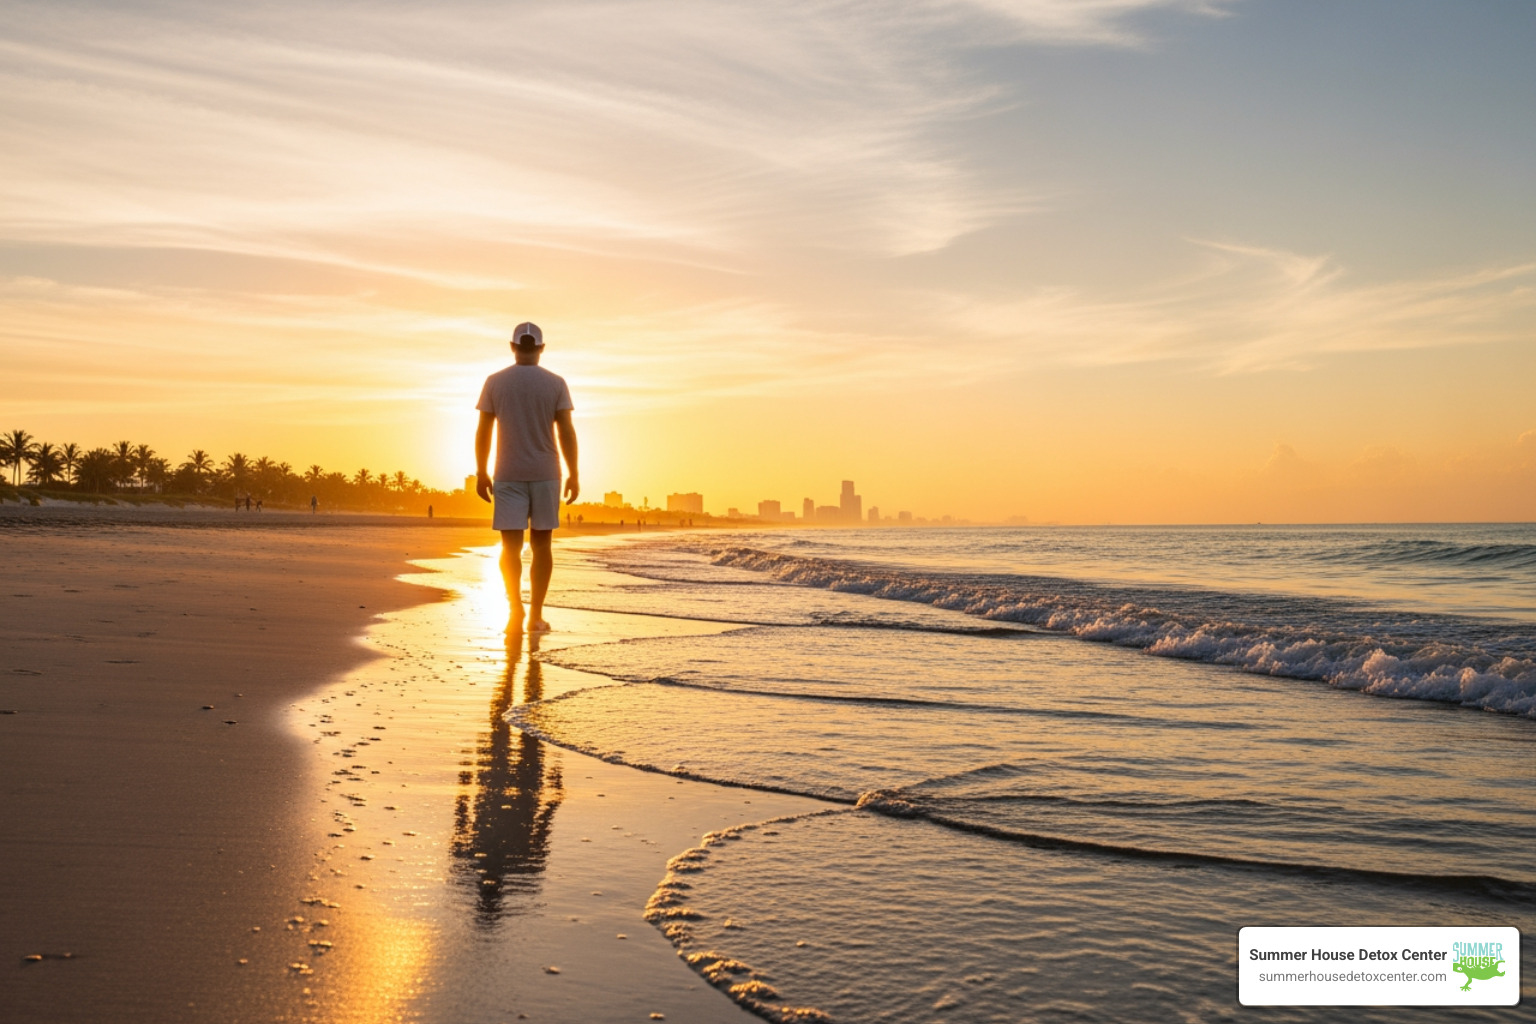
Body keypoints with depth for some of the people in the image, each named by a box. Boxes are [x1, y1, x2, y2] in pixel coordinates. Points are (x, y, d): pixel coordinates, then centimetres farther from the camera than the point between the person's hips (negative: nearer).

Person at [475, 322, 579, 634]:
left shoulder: (495, 382, 1)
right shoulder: (555, 383, -1)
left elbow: (483, 432, -1)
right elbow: (566, 431, -6)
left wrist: (481, 474, 7)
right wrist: (573, 474, 0)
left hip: (508, 475, 0)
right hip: (546, 474, 0)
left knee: (511, 544, 1)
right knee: (541, 543, 8)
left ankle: (515, 609, -17)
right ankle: (536, 615, 9)